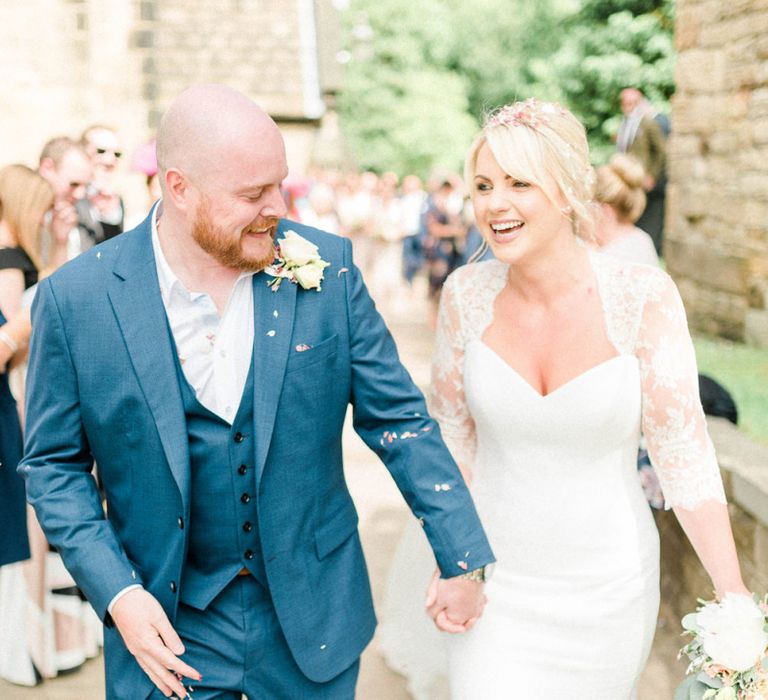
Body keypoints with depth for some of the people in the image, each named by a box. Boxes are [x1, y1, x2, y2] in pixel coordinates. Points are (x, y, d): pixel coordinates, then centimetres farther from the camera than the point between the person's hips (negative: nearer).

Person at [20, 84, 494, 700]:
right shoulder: (75, 299, -11)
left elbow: (398, 418, -2)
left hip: (314, 620, 2)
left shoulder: (326, 267, -9)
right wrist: (116, 592, -13)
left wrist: (463, 560, 0)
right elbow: (53, 464, -2)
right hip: (166, 626, -1)